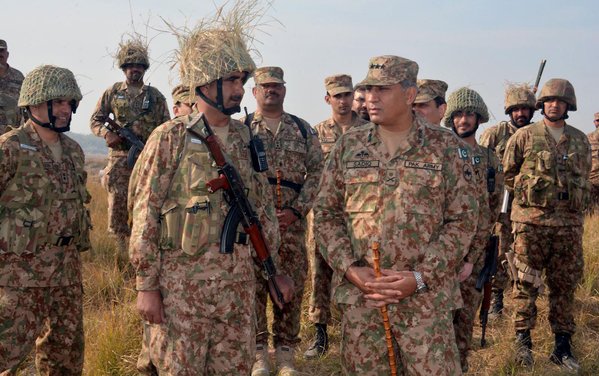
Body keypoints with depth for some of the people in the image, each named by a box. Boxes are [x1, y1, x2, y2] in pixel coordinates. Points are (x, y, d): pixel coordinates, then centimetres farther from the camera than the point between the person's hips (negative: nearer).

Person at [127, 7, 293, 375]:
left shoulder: (246, 139, 8)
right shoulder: (170, 138, -8)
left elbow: (263, 207, 15)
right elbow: (146, 215, -9)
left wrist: (275, 269, 14)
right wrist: (146, 285, -11)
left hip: (239, 281, 5)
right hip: (183, 280, -5)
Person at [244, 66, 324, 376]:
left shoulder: (303, 129, 9)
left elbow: (315, 172, 4)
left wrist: (296, 210, -8)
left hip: (292, 222, 2)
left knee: (292, 287, 5)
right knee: (253, 286, 3)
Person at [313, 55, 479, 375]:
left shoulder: (447, 147, 0)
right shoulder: (348, 146, 6)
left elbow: (463, 220, -2)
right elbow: (325, 213, 7)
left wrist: (420, 277, -11)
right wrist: (350, 269, -7)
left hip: (426, 298, -2)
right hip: (358, 295, 2)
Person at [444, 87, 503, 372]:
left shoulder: (490, 162, 7)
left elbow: (489, 216, 2)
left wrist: (470, 259, -7)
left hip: (473, 251, 1)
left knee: (464, 317, 8)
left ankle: (459, 367, 22)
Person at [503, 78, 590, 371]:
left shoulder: (580, 141, 11)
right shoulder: (524, 136, 1)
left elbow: (584, 178, 20)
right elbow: (507, 173, 7)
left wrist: (572, 203, 11)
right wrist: (528, 194, 6)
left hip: (569, 223, 3)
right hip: (531, 220, -3)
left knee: (565, 285, 8)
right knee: (527, 282, 1)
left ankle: (562, 346, 17)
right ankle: (523, 340, 11)